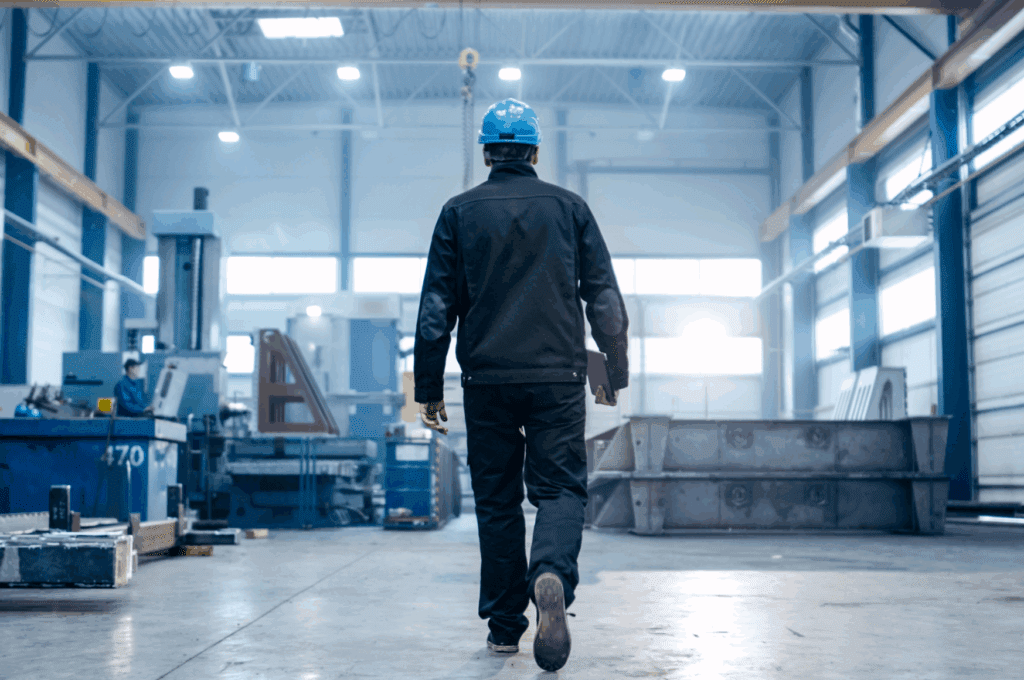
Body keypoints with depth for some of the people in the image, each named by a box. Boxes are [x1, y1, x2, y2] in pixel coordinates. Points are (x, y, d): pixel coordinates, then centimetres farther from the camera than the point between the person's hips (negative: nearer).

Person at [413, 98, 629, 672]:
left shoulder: (460, 212, 5)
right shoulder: (570, 207, 7)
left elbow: (437, 308, 2)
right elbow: (606, 301, 5)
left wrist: (429, 386, 7)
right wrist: (615, 374, 14)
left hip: (487, 379, 1)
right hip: (559, 377, 0)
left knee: (496, 500, 10)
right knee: (561, 487, 3)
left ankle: (505, 624, 14)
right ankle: (552, 576, -26)